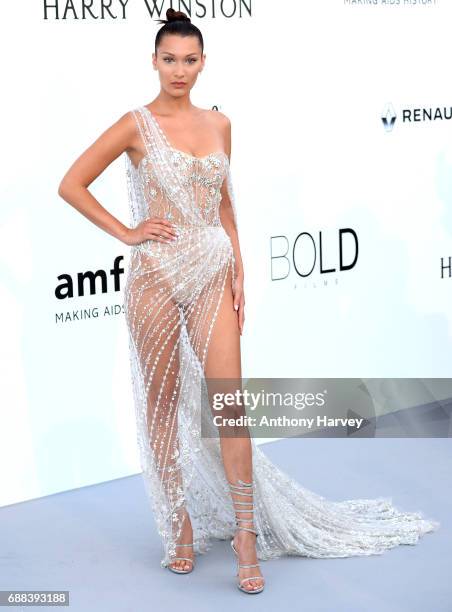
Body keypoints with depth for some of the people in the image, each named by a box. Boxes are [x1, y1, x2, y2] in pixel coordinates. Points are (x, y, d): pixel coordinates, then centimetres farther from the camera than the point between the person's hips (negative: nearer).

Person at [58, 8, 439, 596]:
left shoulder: (218, 123, 10)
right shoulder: (137, 125, -4)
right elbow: (71, 185, -2)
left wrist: (238, 272, 7)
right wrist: (126, 232, -6)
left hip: (213, 274, 3)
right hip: (157, 274, -3)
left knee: (229, 400, -4)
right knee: (162, 402, 7)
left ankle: (246, 532, 3)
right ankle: (179, 520, 21)